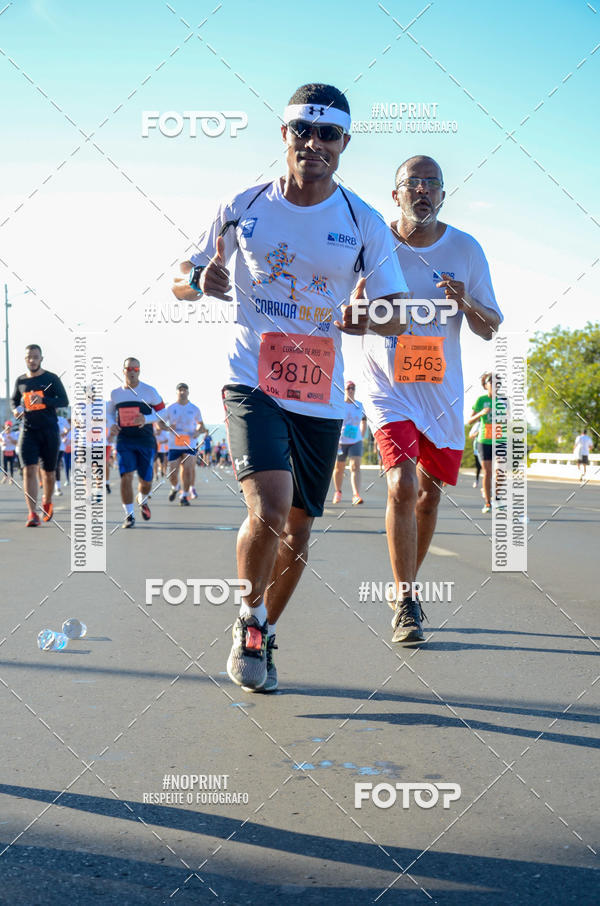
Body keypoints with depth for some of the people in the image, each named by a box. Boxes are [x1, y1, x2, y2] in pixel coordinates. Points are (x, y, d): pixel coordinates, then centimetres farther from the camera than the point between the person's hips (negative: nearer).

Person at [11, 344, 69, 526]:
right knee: (29, 470, -14)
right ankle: (32, 514, -17)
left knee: (49, 472, 9)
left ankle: (47, 502, 38)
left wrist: (43, 400, -21)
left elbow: (64, 401, -6)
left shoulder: (51, 379, 0)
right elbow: (14, 399, 26)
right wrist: (15, 410, 3)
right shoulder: (20, 381, 10)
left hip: (49, 430, -1)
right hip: (28, 430, 1)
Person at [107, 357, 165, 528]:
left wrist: (145, 419, -16)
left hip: (146, 440, 0)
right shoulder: (115, 393, 6)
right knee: (126, 476, -14)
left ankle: (143, 500, 42)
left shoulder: (149, 391, -1)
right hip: (124, 440, 1)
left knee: (146, 480, 6)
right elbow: (110, 412, 21)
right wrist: (112, 424, 0)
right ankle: (129, 515, -3)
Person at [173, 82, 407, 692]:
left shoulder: (365, 224, 2)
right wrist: (203, 281, -13)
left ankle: (263, 636, 32)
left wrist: (365, 315, -18)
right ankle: (248, 619, 5)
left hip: (321, 397, 3)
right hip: (252, 383, -2)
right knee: (268, 510, -22)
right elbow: (183, 282, 11)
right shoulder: (243, 208, 2)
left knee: (297, 529, 9)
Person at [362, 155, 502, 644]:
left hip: (443, 388, 3)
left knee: (429, 492, 11)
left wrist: (466, 302, -18)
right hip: (389, 384, -3)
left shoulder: (466, 249, -1)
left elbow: (492, 329, 3)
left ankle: (407, 587, 32)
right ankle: (405, 602, -8)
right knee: (402, 484, -19)